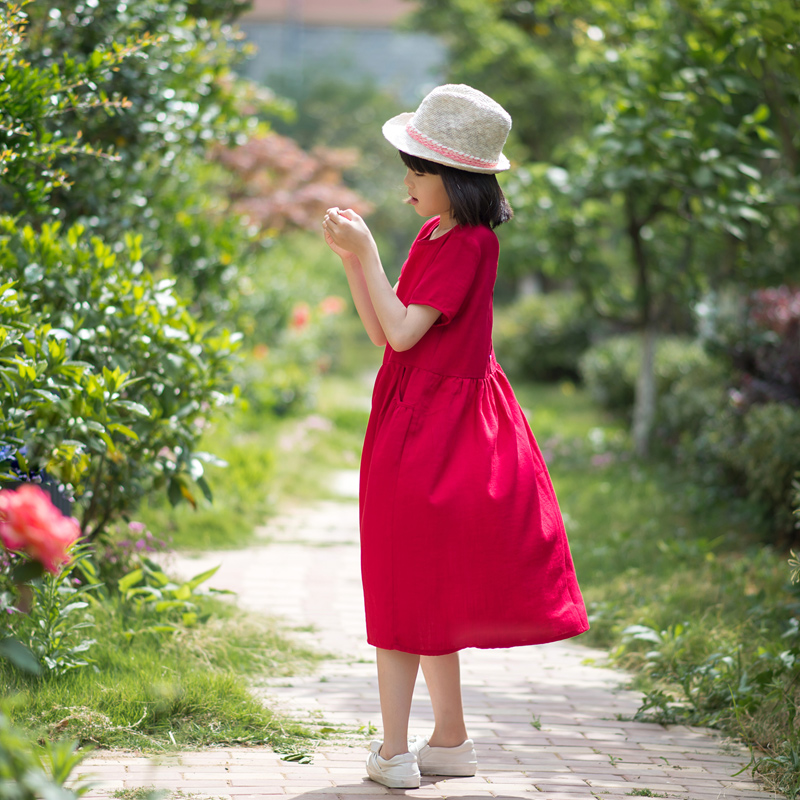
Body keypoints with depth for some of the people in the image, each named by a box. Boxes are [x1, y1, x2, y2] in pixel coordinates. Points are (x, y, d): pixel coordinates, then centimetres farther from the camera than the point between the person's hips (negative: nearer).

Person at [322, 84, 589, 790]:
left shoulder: (468, 245, -16)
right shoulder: (435, 235, 12)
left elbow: (403, 332, -21)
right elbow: (385, 333, 12)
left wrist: (367, 251, -15)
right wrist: (351, 260, 1)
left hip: (435, 430, -9)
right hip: (416, 417, 9)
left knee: (407, 590, -5)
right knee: (426, 593, 14)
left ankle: (395, 751, 0)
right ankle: (451, 739, 22)